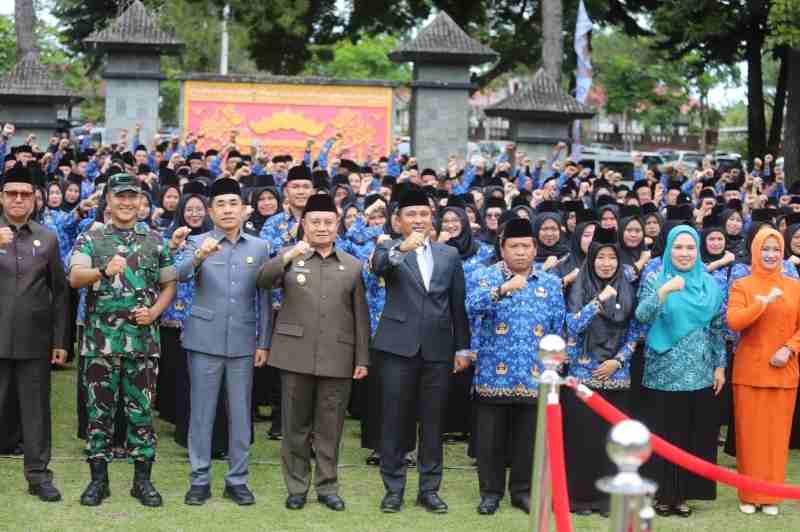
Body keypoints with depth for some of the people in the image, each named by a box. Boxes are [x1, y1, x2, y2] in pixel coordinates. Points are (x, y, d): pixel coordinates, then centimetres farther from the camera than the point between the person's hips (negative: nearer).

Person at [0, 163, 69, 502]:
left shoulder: (48, 239, 7)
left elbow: (60, 292, 9)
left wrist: (60, 340, 4)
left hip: (34, 340, 1)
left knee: (36, 409, 6)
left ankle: (38, 474, 13)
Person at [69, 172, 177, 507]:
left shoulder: (155, 241, 8)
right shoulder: (90, 239, 3)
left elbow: (169, 285, 12)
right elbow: (74, 278, -12)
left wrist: (154, 311, -6)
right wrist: (104, 271, -32)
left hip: (143, 340, 1)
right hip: (100, 340, -1)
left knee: (141, 411, 5)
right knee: (99, 410, 4)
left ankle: (142, 479, 14)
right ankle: (98, 479, 14)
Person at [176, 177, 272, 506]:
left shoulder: (259, 247, 7)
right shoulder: (198, 243, 1)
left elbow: (264, 299, 8)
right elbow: (180, 275, -19)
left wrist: (264, 342, 3)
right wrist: (199, 256, -38)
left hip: (243, 342, 2)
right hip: (204, 340, -2)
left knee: (240, 413, 7)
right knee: (201, 411, 3)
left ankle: (237, 479, 16)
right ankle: (200, 479, 12)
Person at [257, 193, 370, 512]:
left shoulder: (353, 266, 8)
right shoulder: (289, 258, 7)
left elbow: (361, 316, 7)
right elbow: (263, 281, -12)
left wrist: (362, 359, 2)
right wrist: (288, 257, -27)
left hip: (337, 358, 1)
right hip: (296, 355, 0)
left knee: (330, 427, 6)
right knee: (296, 425, 7)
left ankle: (327, 486, 18)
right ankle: (296, 486, 17)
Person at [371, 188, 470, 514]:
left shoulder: (449, 254, 11)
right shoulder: (388, 249, 2)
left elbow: (458, 304, 12)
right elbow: (379, 266, -23)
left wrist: (463, 347, 9)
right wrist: (401, 248, -42)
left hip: (438, 349, 2)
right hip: (399, 346, -2)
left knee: (433, 423, 8)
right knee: (395, 421, 3)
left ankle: (429, 489, 17)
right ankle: (394, 488, 13)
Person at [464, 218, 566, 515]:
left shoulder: (551, 284, 8)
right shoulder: (484, 276, 0)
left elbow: (558, 330, 10)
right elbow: (472, 307, -19)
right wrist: (502, 289, -32)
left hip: (534, 377, 2)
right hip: (494, 374, -2)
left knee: (528, 439, 9)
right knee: (490, 439, 5)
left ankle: (523, 491, 23)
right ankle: (491, 491, 19)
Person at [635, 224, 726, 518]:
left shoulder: (710, 284, 7)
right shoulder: (655, 280, -3)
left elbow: (717, 329, 11)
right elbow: (642, 316, -19)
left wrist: (720, 366, 7)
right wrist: (665, 291, -30)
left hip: (700, 374, 3)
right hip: (663, 374, -3)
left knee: (694, 435, 6)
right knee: (663, 435, 1)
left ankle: (684, 493, 17)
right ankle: (662, 492, 12)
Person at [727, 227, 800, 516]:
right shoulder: (742, 285, 0)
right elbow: (733, 322, -14)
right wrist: (764, 302, -22)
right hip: (749, 371, -2)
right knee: (750, 433, 2)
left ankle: (771, 495, 15)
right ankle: (749, 494, 12)